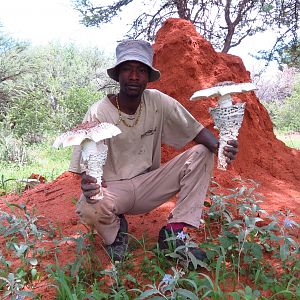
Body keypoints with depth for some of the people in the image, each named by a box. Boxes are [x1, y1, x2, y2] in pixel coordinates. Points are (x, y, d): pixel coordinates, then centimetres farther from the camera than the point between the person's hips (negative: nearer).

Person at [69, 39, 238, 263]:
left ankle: (174, 233, -11)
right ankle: (115, 229, 2)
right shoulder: (98, 114, -17)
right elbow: (85, 165, -17)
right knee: (89, 209, -38)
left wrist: (221, 147, -28)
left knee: (201, 153, -12)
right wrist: (88, 185, -41)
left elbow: (196, 130, -6)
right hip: (113, 188, -3)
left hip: (149, 186, 4)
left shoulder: (158, 102, -7)